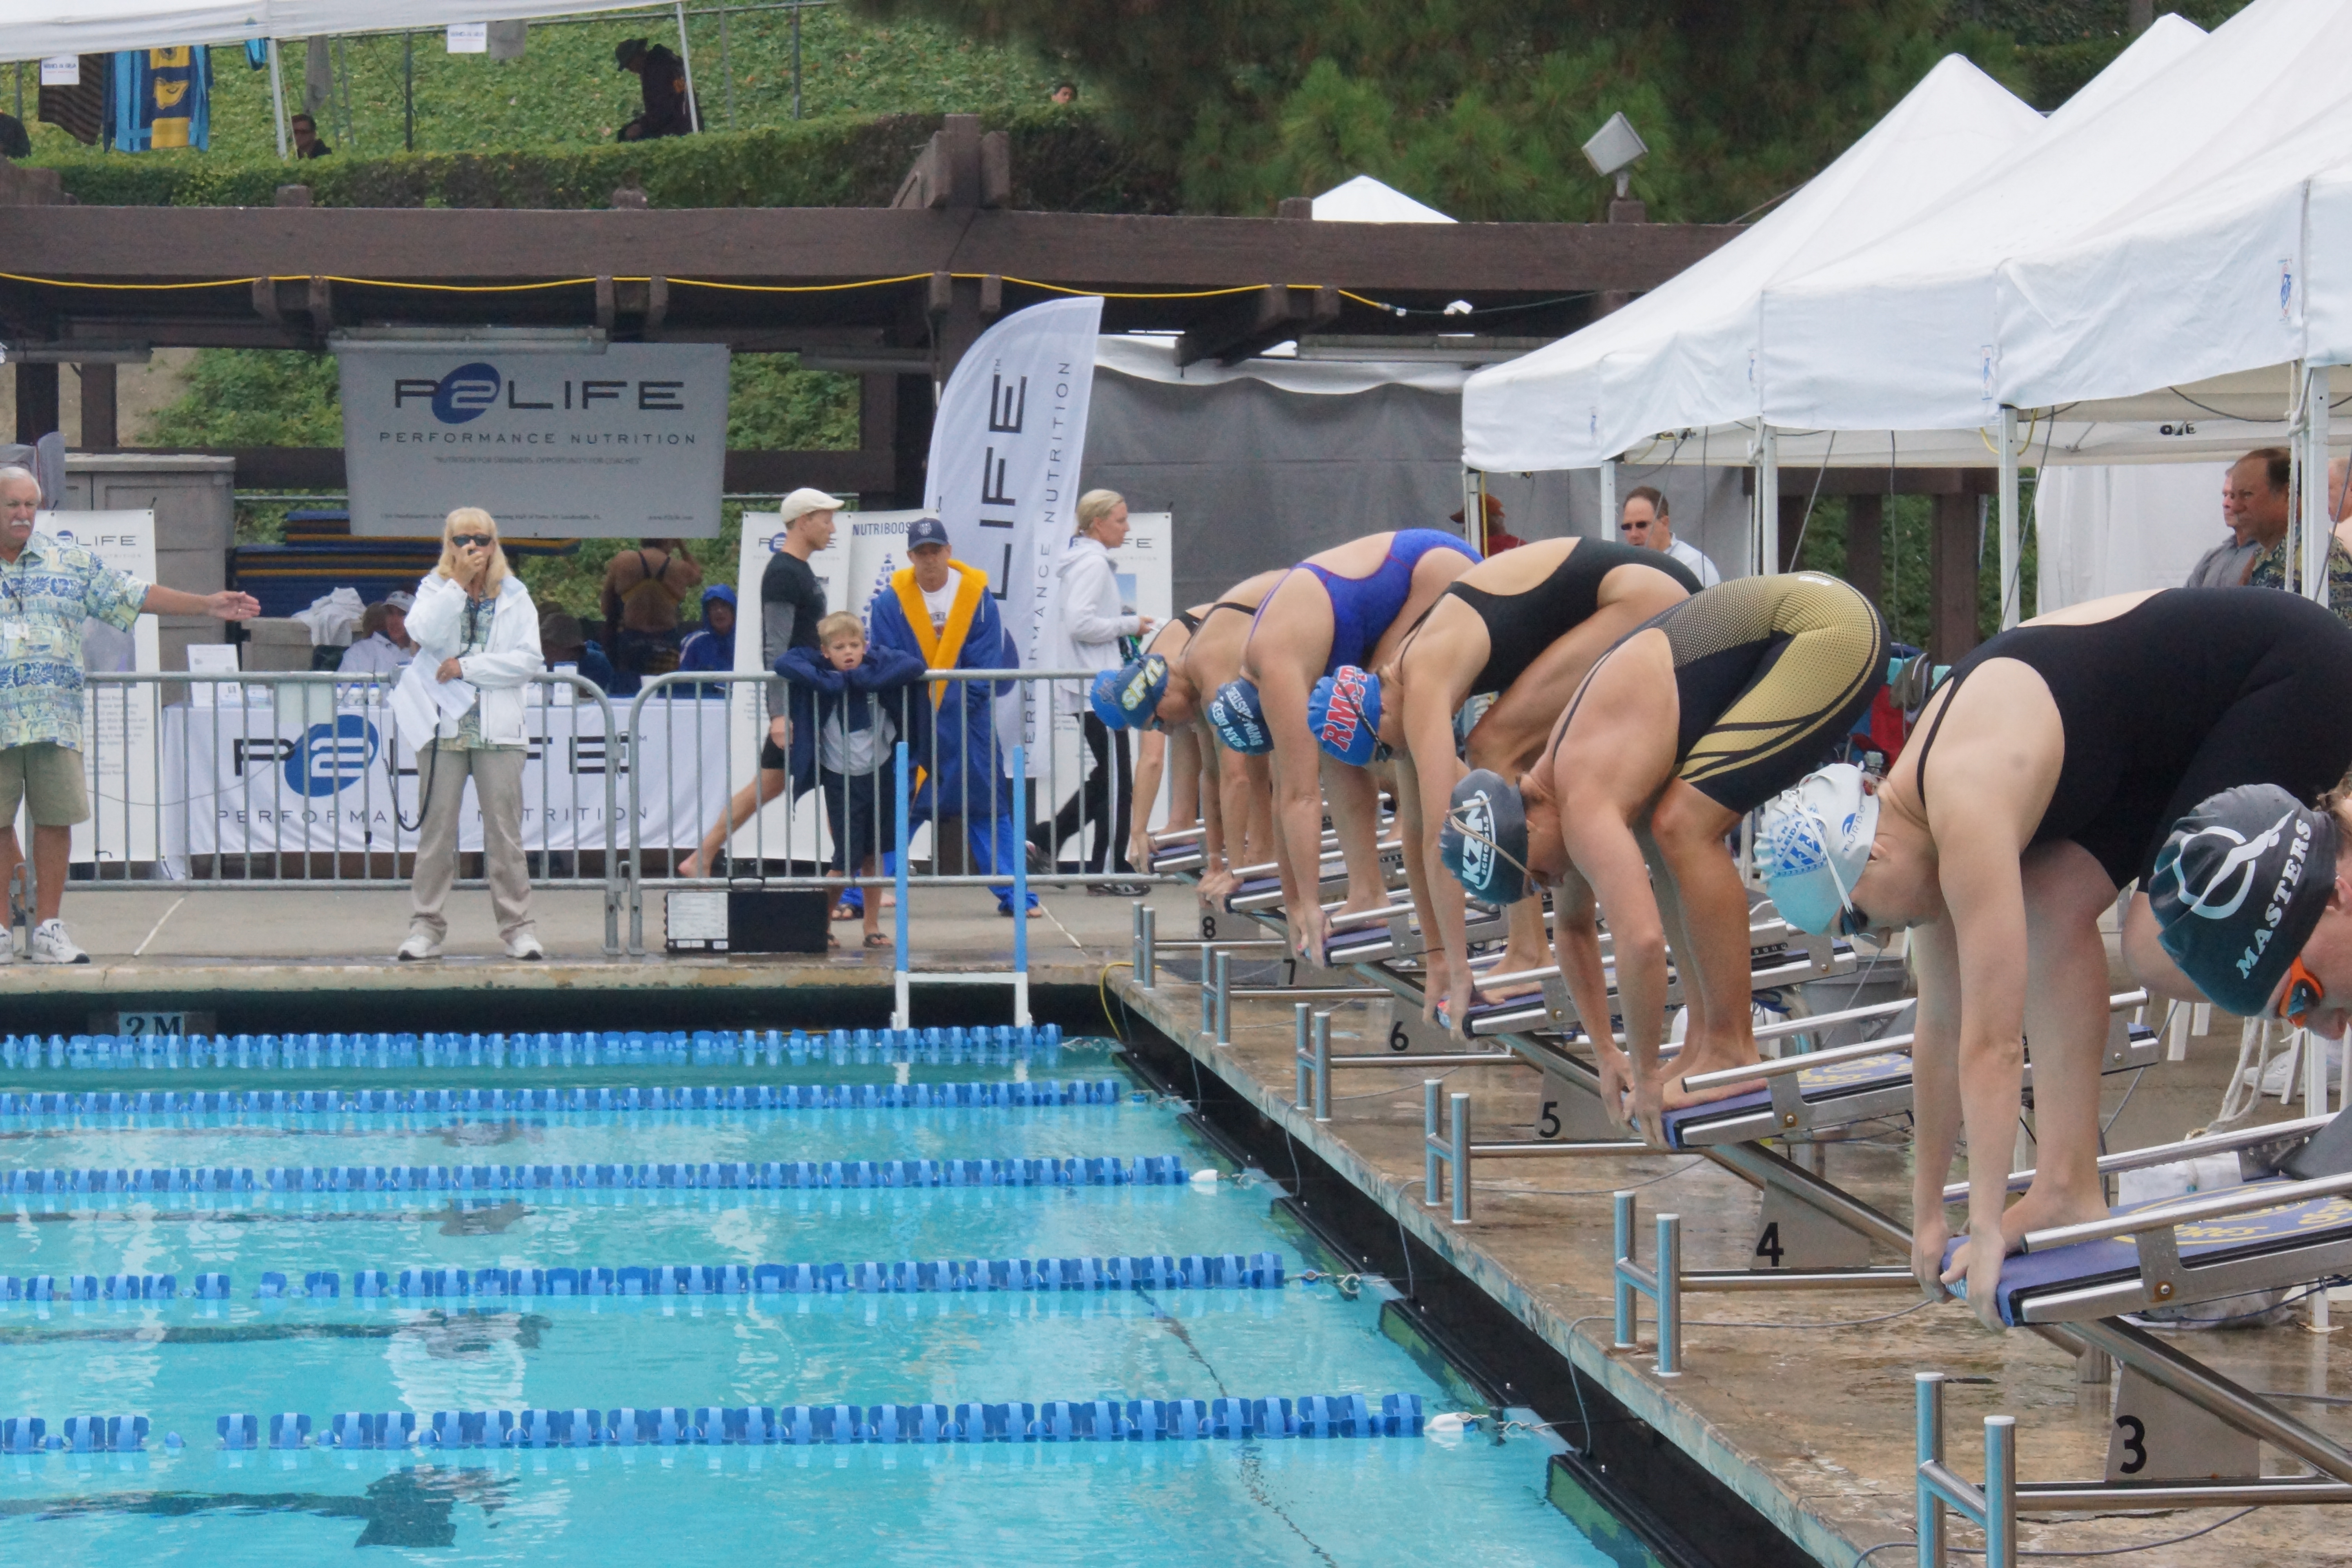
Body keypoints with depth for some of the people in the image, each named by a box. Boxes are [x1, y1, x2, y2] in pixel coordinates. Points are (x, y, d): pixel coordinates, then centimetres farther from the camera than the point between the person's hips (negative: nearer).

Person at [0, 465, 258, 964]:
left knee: (56, 819, 1)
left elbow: (132, 596, 13)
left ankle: (48, 929, 9)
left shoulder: (70, 562, 12)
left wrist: (206, 605, 8)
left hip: (56, 718, 2)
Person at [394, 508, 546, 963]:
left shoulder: (514, 596, 8)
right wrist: (460, 581, -14)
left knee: (505, 831, -1)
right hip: (443, 725, 0)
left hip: (498, 728, 0)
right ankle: (426, 928, 6)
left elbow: (529, 660, -4)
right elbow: (426, 634, -13)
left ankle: (518, 926, 3)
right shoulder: (435, 589, 9)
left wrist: (466, 667, -9)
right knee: (437, 829, 2)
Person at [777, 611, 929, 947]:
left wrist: (866, 678, -24)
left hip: (879, 774, 2)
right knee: (848, 858, -5)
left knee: (873, 855, 8)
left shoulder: (877, 666, -5)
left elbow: (915, 666, -19)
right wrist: (829, 681, -26)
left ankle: (872, 926, 17)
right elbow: (784, 664, -20)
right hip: (840, 779, -2)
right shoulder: (820, 674, -8)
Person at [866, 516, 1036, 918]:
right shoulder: (890, 602, -2)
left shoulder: (976, 595, -2)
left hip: (966, 719, 1)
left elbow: (986, 661, -2)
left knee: (988, 807, 3)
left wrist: (964, 702, -12)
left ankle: (1013, 895, 8)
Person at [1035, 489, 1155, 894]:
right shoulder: (1093, 564, -15)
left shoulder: (1082, 560, 15)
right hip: (1097, 687, -10)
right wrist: (1129, 625, -14)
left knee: (1107, 777, 17)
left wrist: (1120, 619, 10)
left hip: (1090, 687, 10)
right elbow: (1080, 624, -24)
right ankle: (1108, 870, 3)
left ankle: (1046, 839, 16)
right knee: (1116, 782, -2)